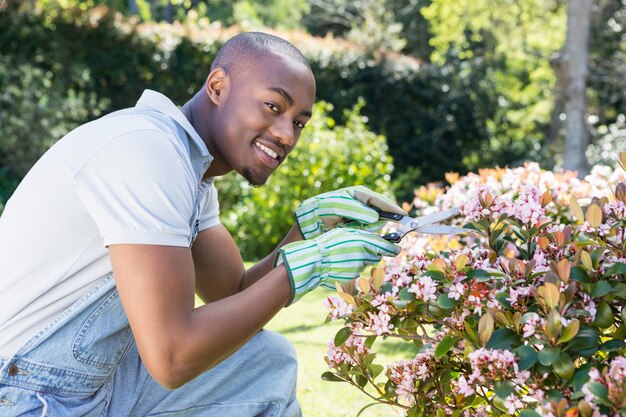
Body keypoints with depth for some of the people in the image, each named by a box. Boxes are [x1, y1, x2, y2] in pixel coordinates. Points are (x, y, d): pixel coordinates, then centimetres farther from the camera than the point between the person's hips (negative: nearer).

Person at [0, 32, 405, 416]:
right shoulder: (147, 149, -22)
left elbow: (236, 296, 11)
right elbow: (172, 359, -25)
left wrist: (311, 225, -3)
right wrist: (305, 266, -18)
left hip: (96, 380, 9)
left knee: (269, 361, 9)